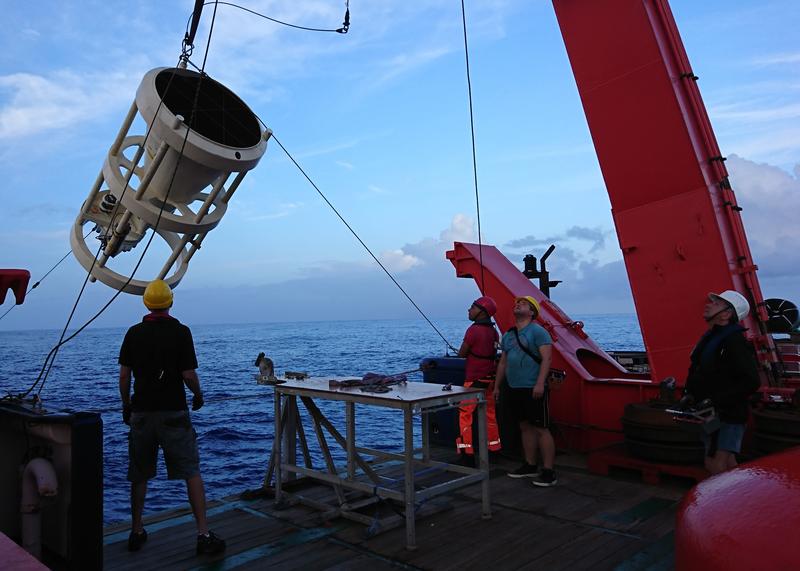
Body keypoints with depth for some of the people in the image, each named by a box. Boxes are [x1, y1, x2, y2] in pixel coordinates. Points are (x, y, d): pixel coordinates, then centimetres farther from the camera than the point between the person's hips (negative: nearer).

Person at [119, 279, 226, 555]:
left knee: (140, 475, 16)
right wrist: (198, 395, 8)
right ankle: (204, 534, -1)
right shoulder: (180, 332, -9)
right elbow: (188, 374, -11)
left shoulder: (134, 333, 2)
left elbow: (124, 375, 3)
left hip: (141, 411, 4)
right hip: (173, 412, -3)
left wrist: (126, 406, 16)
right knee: (192, 473, 2)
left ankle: (136, 532, 25)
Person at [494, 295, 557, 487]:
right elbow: (503, 362, 21)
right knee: (525, 427, 14)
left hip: (533, 389, -8)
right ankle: (530, 466, 24)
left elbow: (547, 358, -16)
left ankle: (548, 472, 1)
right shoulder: (508, 335, 16)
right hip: (514, 389, 8)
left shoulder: (537, 331, -7)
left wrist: (540, 384, -24)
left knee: (541, 429, -4)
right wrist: (497, 386, 20)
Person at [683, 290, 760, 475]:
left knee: (717, 467, -12)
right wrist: (691, 394, 5)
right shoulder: (709, 338, 12)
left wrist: (717, 401, -24)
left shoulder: (734, 342, -18)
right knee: (728, 466, 17)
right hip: (711, 415, 9)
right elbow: (698, 373, 22)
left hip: (728, 416, -9)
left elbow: (751, 382, -24)